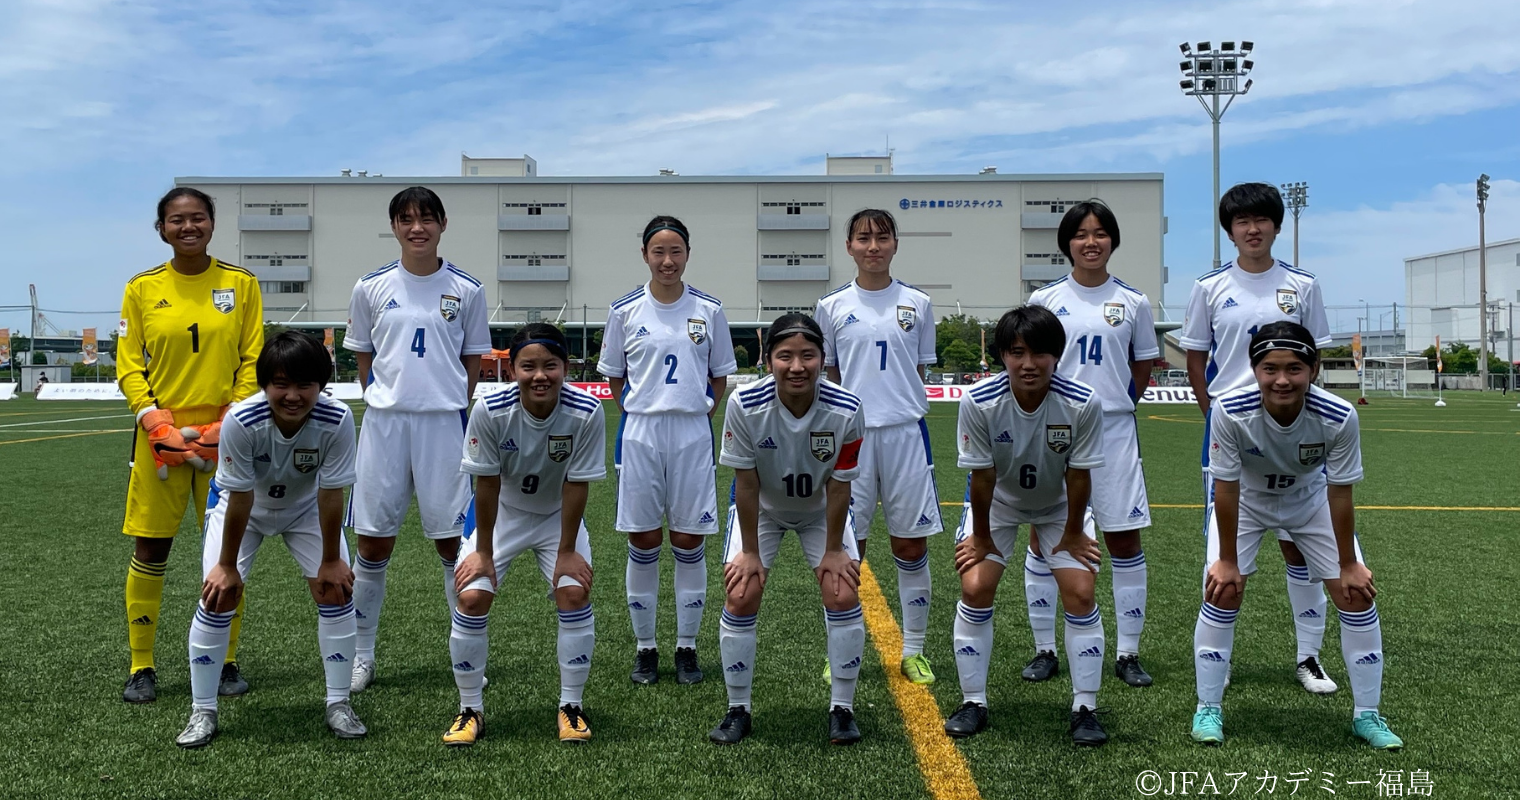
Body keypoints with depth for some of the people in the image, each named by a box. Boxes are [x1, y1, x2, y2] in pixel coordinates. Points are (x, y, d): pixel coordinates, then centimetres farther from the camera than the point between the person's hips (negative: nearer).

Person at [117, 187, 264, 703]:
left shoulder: (241, 284, 3)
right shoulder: (142, 288, 4)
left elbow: (253, 360, 2)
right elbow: (128, 367, 3)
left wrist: (228, 425, -8)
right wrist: (162, 427, -9)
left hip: (225, 437, 0)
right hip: (160, 437, 0)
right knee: (149, 550, 2)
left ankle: (227, 662, 18)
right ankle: (141, 667, 16)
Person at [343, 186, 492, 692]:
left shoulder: (466, 290, 3)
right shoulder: (372, 287, 5)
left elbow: (472, 360, 9)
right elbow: (364, 356, 13)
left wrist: (451, 404, 3)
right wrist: (384, 398, 6)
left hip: (444, 423, -1)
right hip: (384, 422, 1)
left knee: (452, 541, 4)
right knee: (374, 542, 6)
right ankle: (361, 656, 19)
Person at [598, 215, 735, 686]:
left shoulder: (709, 310, 3)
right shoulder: (625, 311, 2)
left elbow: (720, 377, 10)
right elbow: (614, 377, 10)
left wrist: (698, 414, 0)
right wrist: (642, 412, 1)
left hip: (693, 434, 0)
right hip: (639, 434, 0)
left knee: (689, 541, 5)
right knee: (642, 542, 6)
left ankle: (687, 647, 17)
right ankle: (645, 647, 18)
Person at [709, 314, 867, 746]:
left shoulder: (846, 410, -30)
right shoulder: (745, 404, -31)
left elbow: (838, 487, -18)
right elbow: (746, 483, -21)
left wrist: (833, 550, -11)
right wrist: (750, 552, -14)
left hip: (822, 510, 1)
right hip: (761, 508, 0)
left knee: (843, 595, -10)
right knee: (741, 596, -9)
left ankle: (842, 708, 8)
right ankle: (737, 710, 9)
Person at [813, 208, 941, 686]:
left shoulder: (916, 304, 6)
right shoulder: (832, 307, 5)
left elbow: (920, 371, 13)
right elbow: (826, 378, 9)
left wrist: (901, 408, 3)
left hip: (905, 433, 1)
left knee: (911, 543, 5)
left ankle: (914, 651, 17)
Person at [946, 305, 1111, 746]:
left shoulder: (1083, 403, -31)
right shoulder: (979, 401, -31)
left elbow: (1078, 475, -19)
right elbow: (981, 476, -20)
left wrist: (1073, 534, -8)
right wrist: (981, 537, -10)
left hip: (1059, 505, 0)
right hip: (997, 502, 0)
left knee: (1081, 594, -9)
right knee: (975, 589, -11)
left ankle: (1085, 709, 7)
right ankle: (973, 703, 6)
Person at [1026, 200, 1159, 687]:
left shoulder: (1133, 302, 5)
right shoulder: (1045, 300, 3)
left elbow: (1142, 368, 13)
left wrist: (1115, 407, 6)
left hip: (1114, 432, 0)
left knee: (1125, 539, 2)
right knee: (1043, 538, 3)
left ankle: (1128, 653, 14)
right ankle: (1045, 650, 16)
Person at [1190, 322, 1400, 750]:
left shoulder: (1339, 417, -33)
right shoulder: (1230, 411, -36)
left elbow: (1339, 496, -20)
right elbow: (1226, 490, -24)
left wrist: (1348, 564, -11)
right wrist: (1227, 560, -16)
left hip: (1311, 498, 1)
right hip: (1245, 499, -1)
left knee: (1357, 594, -3)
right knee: (1222, 590, -12)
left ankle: (1366, 714, 15)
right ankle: (1207, 710, 5)